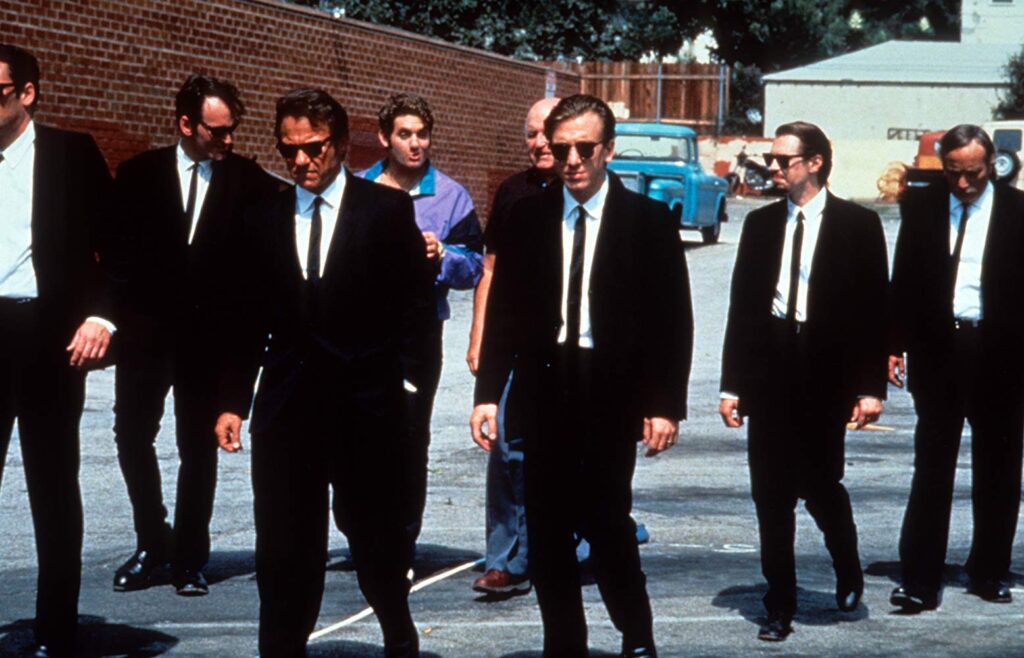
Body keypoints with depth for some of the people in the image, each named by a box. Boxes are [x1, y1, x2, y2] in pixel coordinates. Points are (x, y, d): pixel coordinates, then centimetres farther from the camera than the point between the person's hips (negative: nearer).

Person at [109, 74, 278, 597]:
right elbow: (117, 246, 4)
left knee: (199, 447, 4)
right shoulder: (139, 175, 3)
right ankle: (152, 543, 20)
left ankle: (189, 557, 12)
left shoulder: (250, 182, -2)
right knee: (132, 435, 3)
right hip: (147, 331, 1)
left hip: (210, 334, -1)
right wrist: (117, 314, -3)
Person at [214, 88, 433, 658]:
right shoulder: (264, 219, 8)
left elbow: (415, 304, -1)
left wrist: (405, 379, -9)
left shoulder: (388, 209, 0)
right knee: (284, 544, 2)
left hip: (367, 403, -2)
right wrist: (234, 401, 6)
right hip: (287, 404, 2)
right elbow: (247, 321, 9)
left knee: (376, 532, 10)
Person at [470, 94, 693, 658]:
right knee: (547, 530, 5)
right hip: (545, 387, 3)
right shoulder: (527, 218, 8)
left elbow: (673, 318, 0)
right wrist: (488, 392, 1)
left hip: (612, 391, -3)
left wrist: (665, 404, -7)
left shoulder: (648, 221, 1)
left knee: (606, 521, -8)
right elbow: (505, 310, 9)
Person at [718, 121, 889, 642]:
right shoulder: (760, 224, 10)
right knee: (771, 498, 3)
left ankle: (848, 569, 30)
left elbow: (874, 308, -2)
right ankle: (779, 607, 12)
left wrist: (870, 387, -8)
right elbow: (741, 305, 10)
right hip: (769, 374, 3)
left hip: (826, 376, -3)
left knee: (820, 486, -1)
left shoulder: (858, 226, -1)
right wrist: (731, 384, 5)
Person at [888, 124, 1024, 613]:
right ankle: (920, 582, 0)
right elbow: (904, 279, 8)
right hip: (936, 348, 0)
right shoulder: (921, 205, 4)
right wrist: (897, 344, 1)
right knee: (931, 467, -1)